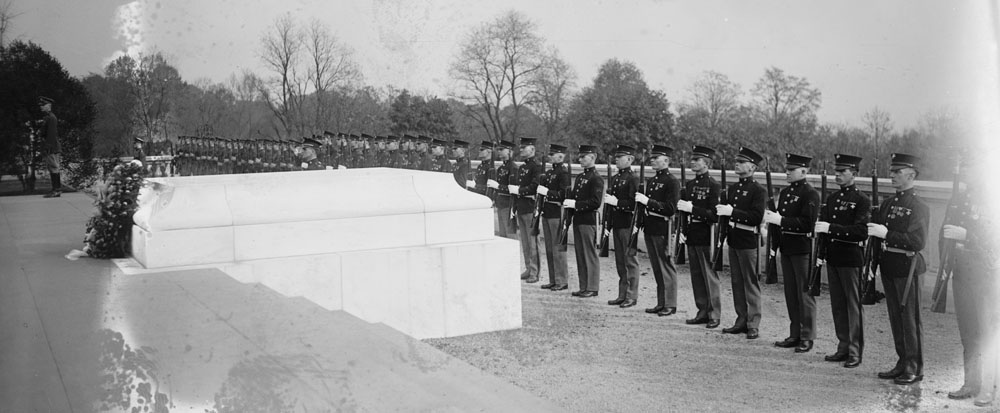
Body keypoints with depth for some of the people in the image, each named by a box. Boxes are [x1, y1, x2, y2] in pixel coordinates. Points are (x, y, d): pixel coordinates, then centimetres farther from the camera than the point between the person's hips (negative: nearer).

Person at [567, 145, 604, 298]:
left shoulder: (596, 179, -11)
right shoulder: (579, 177, 17)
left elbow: (596, 202, -18)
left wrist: (576, 204, -20)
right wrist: (568, 201, 2)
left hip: (589, 221, -9)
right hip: (578, 220, 9)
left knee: (590, 254, -3)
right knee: (580, 254, 11)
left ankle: (592, 288, 4)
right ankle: (584, 286, 18)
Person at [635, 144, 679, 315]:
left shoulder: (672, 182, -9)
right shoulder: (650, 181, 16)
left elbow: (671, 208, -18)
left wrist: (648, 201, -21)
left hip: (663, 230, -8)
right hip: (650, 229, 8)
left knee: (666, 267, -2)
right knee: (656, 268, 12)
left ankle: (670, 305, 5)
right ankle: (661, 303, 19)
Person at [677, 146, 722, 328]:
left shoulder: (713, 186, -9)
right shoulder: (689, 185, 13)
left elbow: (715, 215, -16)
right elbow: (682, 209, 19)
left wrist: (692, 209, -22)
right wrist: (681, 230, 7)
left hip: (706, 237, -7)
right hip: (691, 237, 7)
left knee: (709, 276, -1)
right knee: (696, 276, 11)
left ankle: (714, 315, 6)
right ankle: (702, 312, 20)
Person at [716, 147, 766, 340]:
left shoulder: (758, 191, -9)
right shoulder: (733, 188, 14)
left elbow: (757, 217, -19)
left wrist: (732, 211, -22)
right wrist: (722, 210, 2)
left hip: (748, 242, -7)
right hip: (733, 240, 7)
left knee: (751, 283, -3)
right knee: (737, 282, 11)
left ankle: (753, 325, 2)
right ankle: (741, 320, 19)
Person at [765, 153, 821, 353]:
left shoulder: (810, 194, -10)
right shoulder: (785, 192, 15)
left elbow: (807, 222, -19)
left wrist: (781, 220, -22)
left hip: (803, 250, -8)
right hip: (786, 249, 8)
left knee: (804, 293, -1)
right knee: (790, 293, 12)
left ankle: (807, 337, 6)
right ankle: (795, 334, 21)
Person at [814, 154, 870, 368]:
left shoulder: (862, 201, -7)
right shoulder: (832, 199, 14)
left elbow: (861, 231, -18)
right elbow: (823, 227, 15)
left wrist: (831, 228, -23)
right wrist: (821, 254, 3)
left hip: (851, 259, -7)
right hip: (833, 258, 7)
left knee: (853, 305, -1)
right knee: (837, 305, 11)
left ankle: (855, 352, 4)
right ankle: (843, 347, 21)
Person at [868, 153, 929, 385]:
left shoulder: (919, 207, -10)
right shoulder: (887, 204, 13)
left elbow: (918, 242, -20)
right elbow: (877, 236, 18)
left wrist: (886, 233, -24)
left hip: (907, 268, -7)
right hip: (888, 267, 7)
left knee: (910, 318, -1)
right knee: (895, 318, 12)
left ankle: (915, 368, 7)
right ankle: (903, 363, 23)